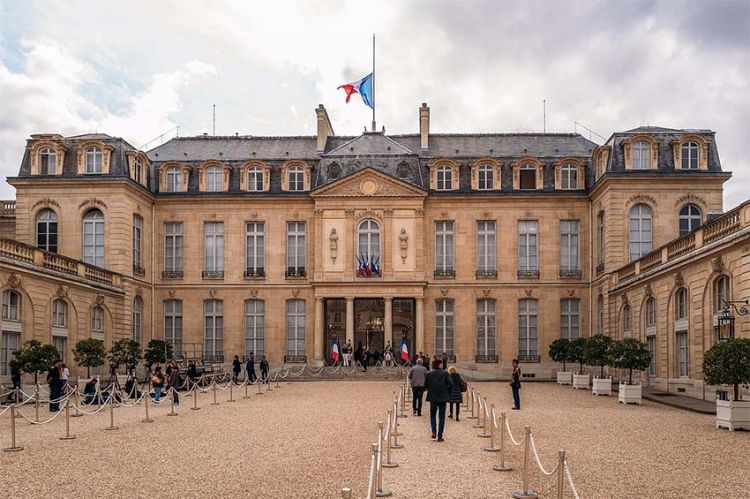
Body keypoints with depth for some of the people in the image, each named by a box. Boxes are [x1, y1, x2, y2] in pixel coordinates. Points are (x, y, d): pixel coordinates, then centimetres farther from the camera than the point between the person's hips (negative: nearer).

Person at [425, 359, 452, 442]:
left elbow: (426, 385, -2)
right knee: (441, 417, 6)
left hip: (432, 398, 1)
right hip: (442, 397, -1)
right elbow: (450, 384, -12)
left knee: (432, 415, 18)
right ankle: (440, 436, 4)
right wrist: (448, 393, 3)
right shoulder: (444, 373, -6)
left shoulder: (429, 374, -1)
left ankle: (434, 432, 0)